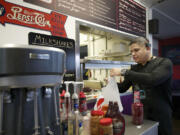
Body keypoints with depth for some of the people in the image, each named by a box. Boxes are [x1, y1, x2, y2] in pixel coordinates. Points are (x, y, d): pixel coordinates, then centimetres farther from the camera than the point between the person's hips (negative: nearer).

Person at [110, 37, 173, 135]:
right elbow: (122, 88, 9)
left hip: (160, 117, -4)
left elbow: (152, 79, -30)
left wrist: (124, 72, -29)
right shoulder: (134, 68, 5)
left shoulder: (164, 63, -10)